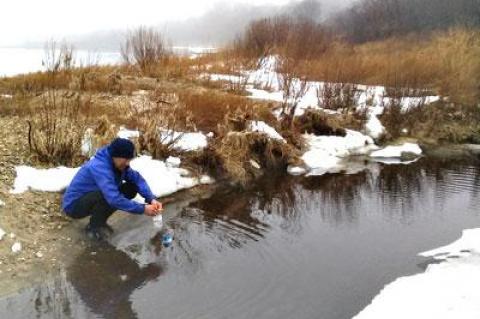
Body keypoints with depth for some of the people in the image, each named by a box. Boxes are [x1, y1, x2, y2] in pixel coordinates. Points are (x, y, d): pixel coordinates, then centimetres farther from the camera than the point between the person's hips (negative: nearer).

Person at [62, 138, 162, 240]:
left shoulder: (116, 162, -8)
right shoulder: (99, 167, -33)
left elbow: (137, 179, -6)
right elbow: (114, 199, -40)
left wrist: (151, 199, -22)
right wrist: (142, 209, -36)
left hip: (91, 197, 8)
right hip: (74, 205, -8)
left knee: (131, 188, -4)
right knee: (109, 197, -35)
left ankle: (99, 222, 7)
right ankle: (94, 227, -7)